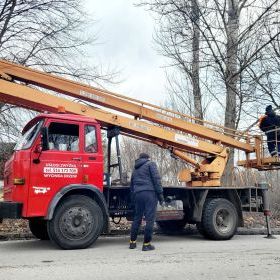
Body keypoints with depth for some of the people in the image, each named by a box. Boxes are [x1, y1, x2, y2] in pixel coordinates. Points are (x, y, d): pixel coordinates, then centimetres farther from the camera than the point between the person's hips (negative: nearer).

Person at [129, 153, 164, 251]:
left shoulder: (135, 169, 25)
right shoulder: (151, 164, 6)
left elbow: (131, 185, 26)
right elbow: (156, 179, -7)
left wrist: (133, 199, 29)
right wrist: (160, 194, -8)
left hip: (137, 194, 6)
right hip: (150, 193, -6)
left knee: (137, 218, 15)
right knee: (150, 219, -3)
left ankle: (132, 242, 20)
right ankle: (146, 244, -3)